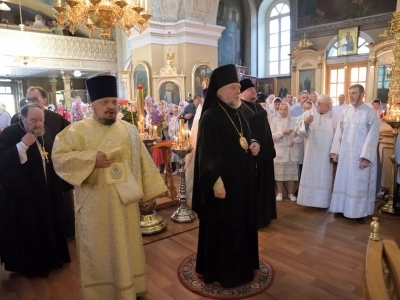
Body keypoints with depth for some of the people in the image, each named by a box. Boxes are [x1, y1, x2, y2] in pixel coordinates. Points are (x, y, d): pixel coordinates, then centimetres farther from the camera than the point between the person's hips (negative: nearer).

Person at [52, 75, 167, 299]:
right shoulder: (77, 130, -4)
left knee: (127, 248, 16)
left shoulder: (130, 130, 6)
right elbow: (59, 157, -11)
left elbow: (143, 161, 7)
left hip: (125, 201, 3)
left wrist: (151, 190, 6)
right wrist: (91, 158, -22)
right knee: (99, 250, 11)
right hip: (95, 205, -3)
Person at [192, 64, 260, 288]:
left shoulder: (239, 114, 10)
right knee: (221, 226, 5)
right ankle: (220, 270, 24)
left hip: (242, 180, 9)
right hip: (223, 182, -8)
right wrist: (216, 183, -22)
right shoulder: (210, 117, -15)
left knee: (242, 222, 18)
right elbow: (206, 154, -19)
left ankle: (241, 264, 37)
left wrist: (254, 146, -2)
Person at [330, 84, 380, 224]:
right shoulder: (345, 112, 8)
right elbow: (338, 133, 8)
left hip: (361, 155, -5)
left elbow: (372, 136, -11)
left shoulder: (371, 113, -7)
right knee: (344, 181, 10)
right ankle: (343, 208, 22)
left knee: (360, 183, 3)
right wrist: (335, 151, 2)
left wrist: (366, 157, -17)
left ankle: (360, 212, 14)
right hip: (345, 154, 5)